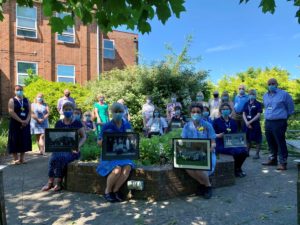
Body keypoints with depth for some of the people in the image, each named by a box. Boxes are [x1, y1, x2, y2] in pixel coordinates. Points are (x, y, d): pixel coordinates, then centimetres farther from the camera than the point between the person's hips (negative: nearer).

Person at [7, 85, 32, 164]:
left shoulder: (26, 100, 11)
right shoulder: (12, 100, 0)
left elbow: (30, 111, 5)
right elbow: (11, 112, -11)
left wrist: (26, 120, -11)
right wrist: (21, 121, -18)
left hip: (25, 124, 4)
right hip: (15, 124, -3)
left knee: (24, 140, 5)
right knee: (15, 141, -1)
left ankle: (22, 158, 15)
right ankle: (16, 159, 8)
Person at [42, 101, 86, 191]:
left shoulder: (77, 123, 1)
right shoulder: (59, 123, 12)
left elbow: (83, 137, 3)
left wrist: (78, 146, -13)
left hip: (72, 149, -3)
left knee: (62, 158, -32)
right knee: (53, 158, -28)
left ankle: (59, 183, -15)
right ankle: (50, 182, -15)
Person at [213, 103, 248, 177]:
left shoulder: (233, 122, 17)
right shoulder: (216, 121, 1)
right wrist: (218, 135, -21)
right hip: (221, 145, -5)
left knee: (244, 150, -23)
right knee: (237, 151, -28)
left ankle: (238, 168, 6)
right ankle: (236, 170, 1)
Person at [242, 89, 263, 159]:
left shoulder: (258, 104, -3)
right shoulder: (246, 104, 10)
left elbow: (258, 115, -10)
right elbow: (244, 114, 6)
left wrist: (250, 122, -15)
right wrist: (246, 122, -9)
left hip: (255, 124, -4)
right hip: (247, 124, 4)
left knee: (257, 140, 1)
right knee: (248, 139, 14)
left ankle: (257, 154, 9)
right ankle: (247, 152, 25)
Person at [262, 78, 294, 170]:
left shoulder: (284, 94, -4)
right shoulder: (265, 96, 13)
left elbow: (290, 108, 5)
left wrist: (284, 117, 11)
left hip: (279, 123, -6)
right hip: (268, 122, 6)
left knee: (281, 143, -5)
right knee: (271, 143, 14)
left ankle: (283, 163, 1)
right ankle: (272, 160, 26)